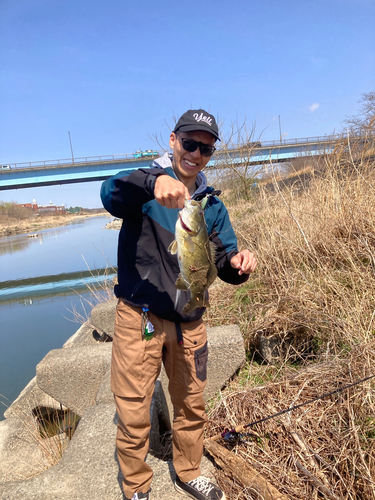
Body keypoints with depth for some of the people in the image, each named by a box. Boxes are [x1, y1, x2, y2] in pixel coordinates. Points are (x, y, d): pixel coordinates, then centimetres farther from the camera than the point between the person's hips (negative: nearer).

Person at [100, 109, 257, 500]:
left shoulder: (212, 206, 7)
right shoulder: (143, 185, -6)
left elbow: (223, 262, 2)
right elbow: (111, 193, -29)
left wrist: (237, 263, -22)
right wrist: (153, 182, -49)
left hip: (189, 321, 4)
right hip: (140, 317, -4)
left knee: (191, 407, 19)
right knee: (133, 415, 6)